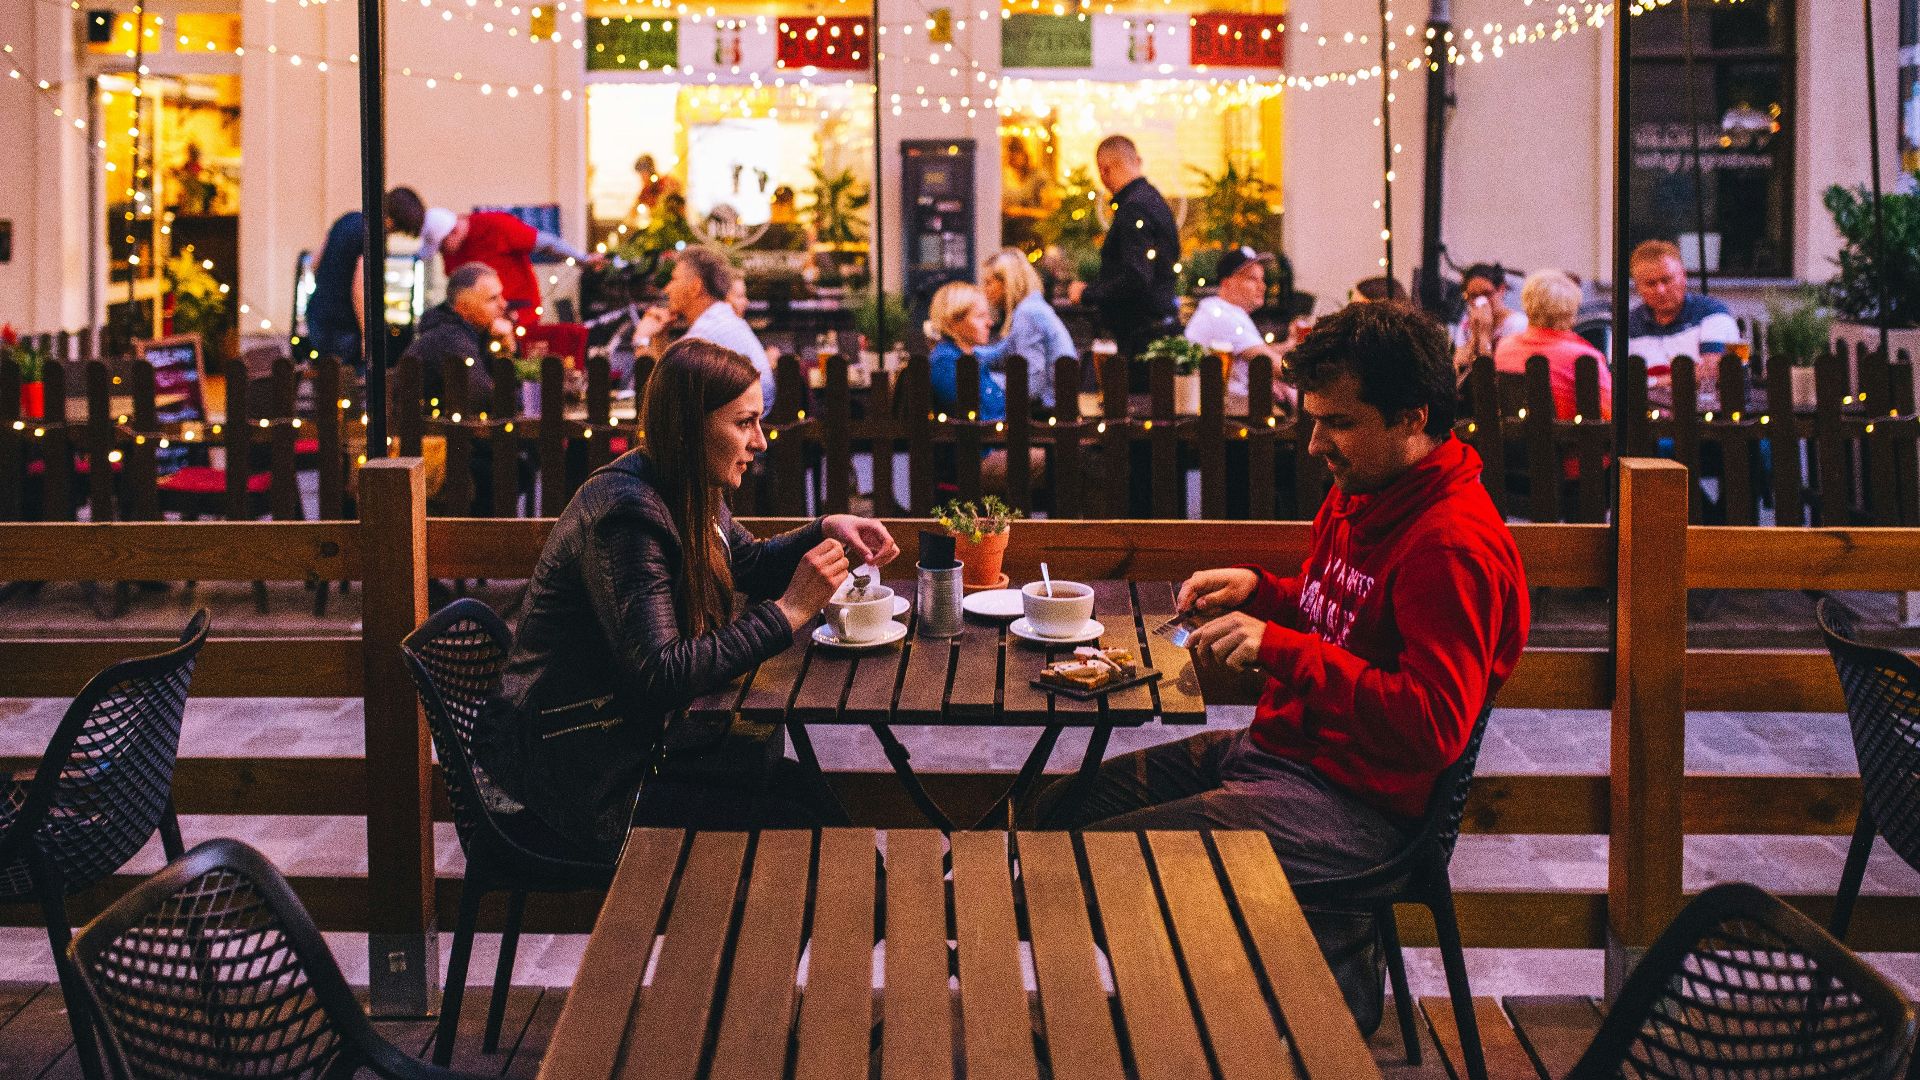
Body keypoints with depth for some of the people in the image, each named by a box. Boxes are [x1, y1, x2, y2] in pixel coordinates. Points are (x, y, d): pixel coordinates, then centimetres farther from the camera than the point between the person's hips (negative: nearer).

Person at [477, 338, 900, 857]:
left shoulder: (690, 495, 4)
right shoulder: (624, 513, -24)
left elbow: (749, 565, 24)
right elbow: (662, 676, -31)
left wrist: (827, 531, 5)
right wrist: (788, 612, -28)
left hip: (642, 736, 10)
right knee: (807, 831, -13)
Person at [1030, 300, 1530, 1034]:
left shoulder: (1454, 545, -20)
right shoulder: (1360, 493, 10)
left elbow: (1434, 726, -27)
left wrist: (1281, 649, -27)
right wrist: (1259, 590, 6)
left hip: (1355, 802, -10)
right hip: (1278, 748, 10)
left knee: (1087, 862, -19)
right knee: (1057, 810, 12)